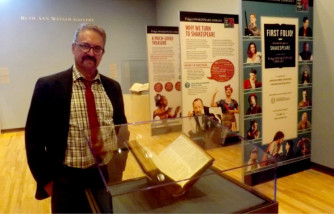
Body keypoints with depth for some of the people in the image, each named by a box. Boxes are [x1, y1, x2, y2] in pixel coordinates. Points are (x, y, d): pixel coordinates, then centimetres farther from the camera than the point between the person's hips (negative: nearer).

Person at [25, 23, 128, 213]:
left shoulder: (112, 87, 3)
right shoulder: (48, 86, -9)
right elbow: (34, 138, -6)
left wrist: (120, 165, 3)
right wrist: (47, 180, -6)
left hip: (109, 178, 4)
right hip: (68, 181, -3)